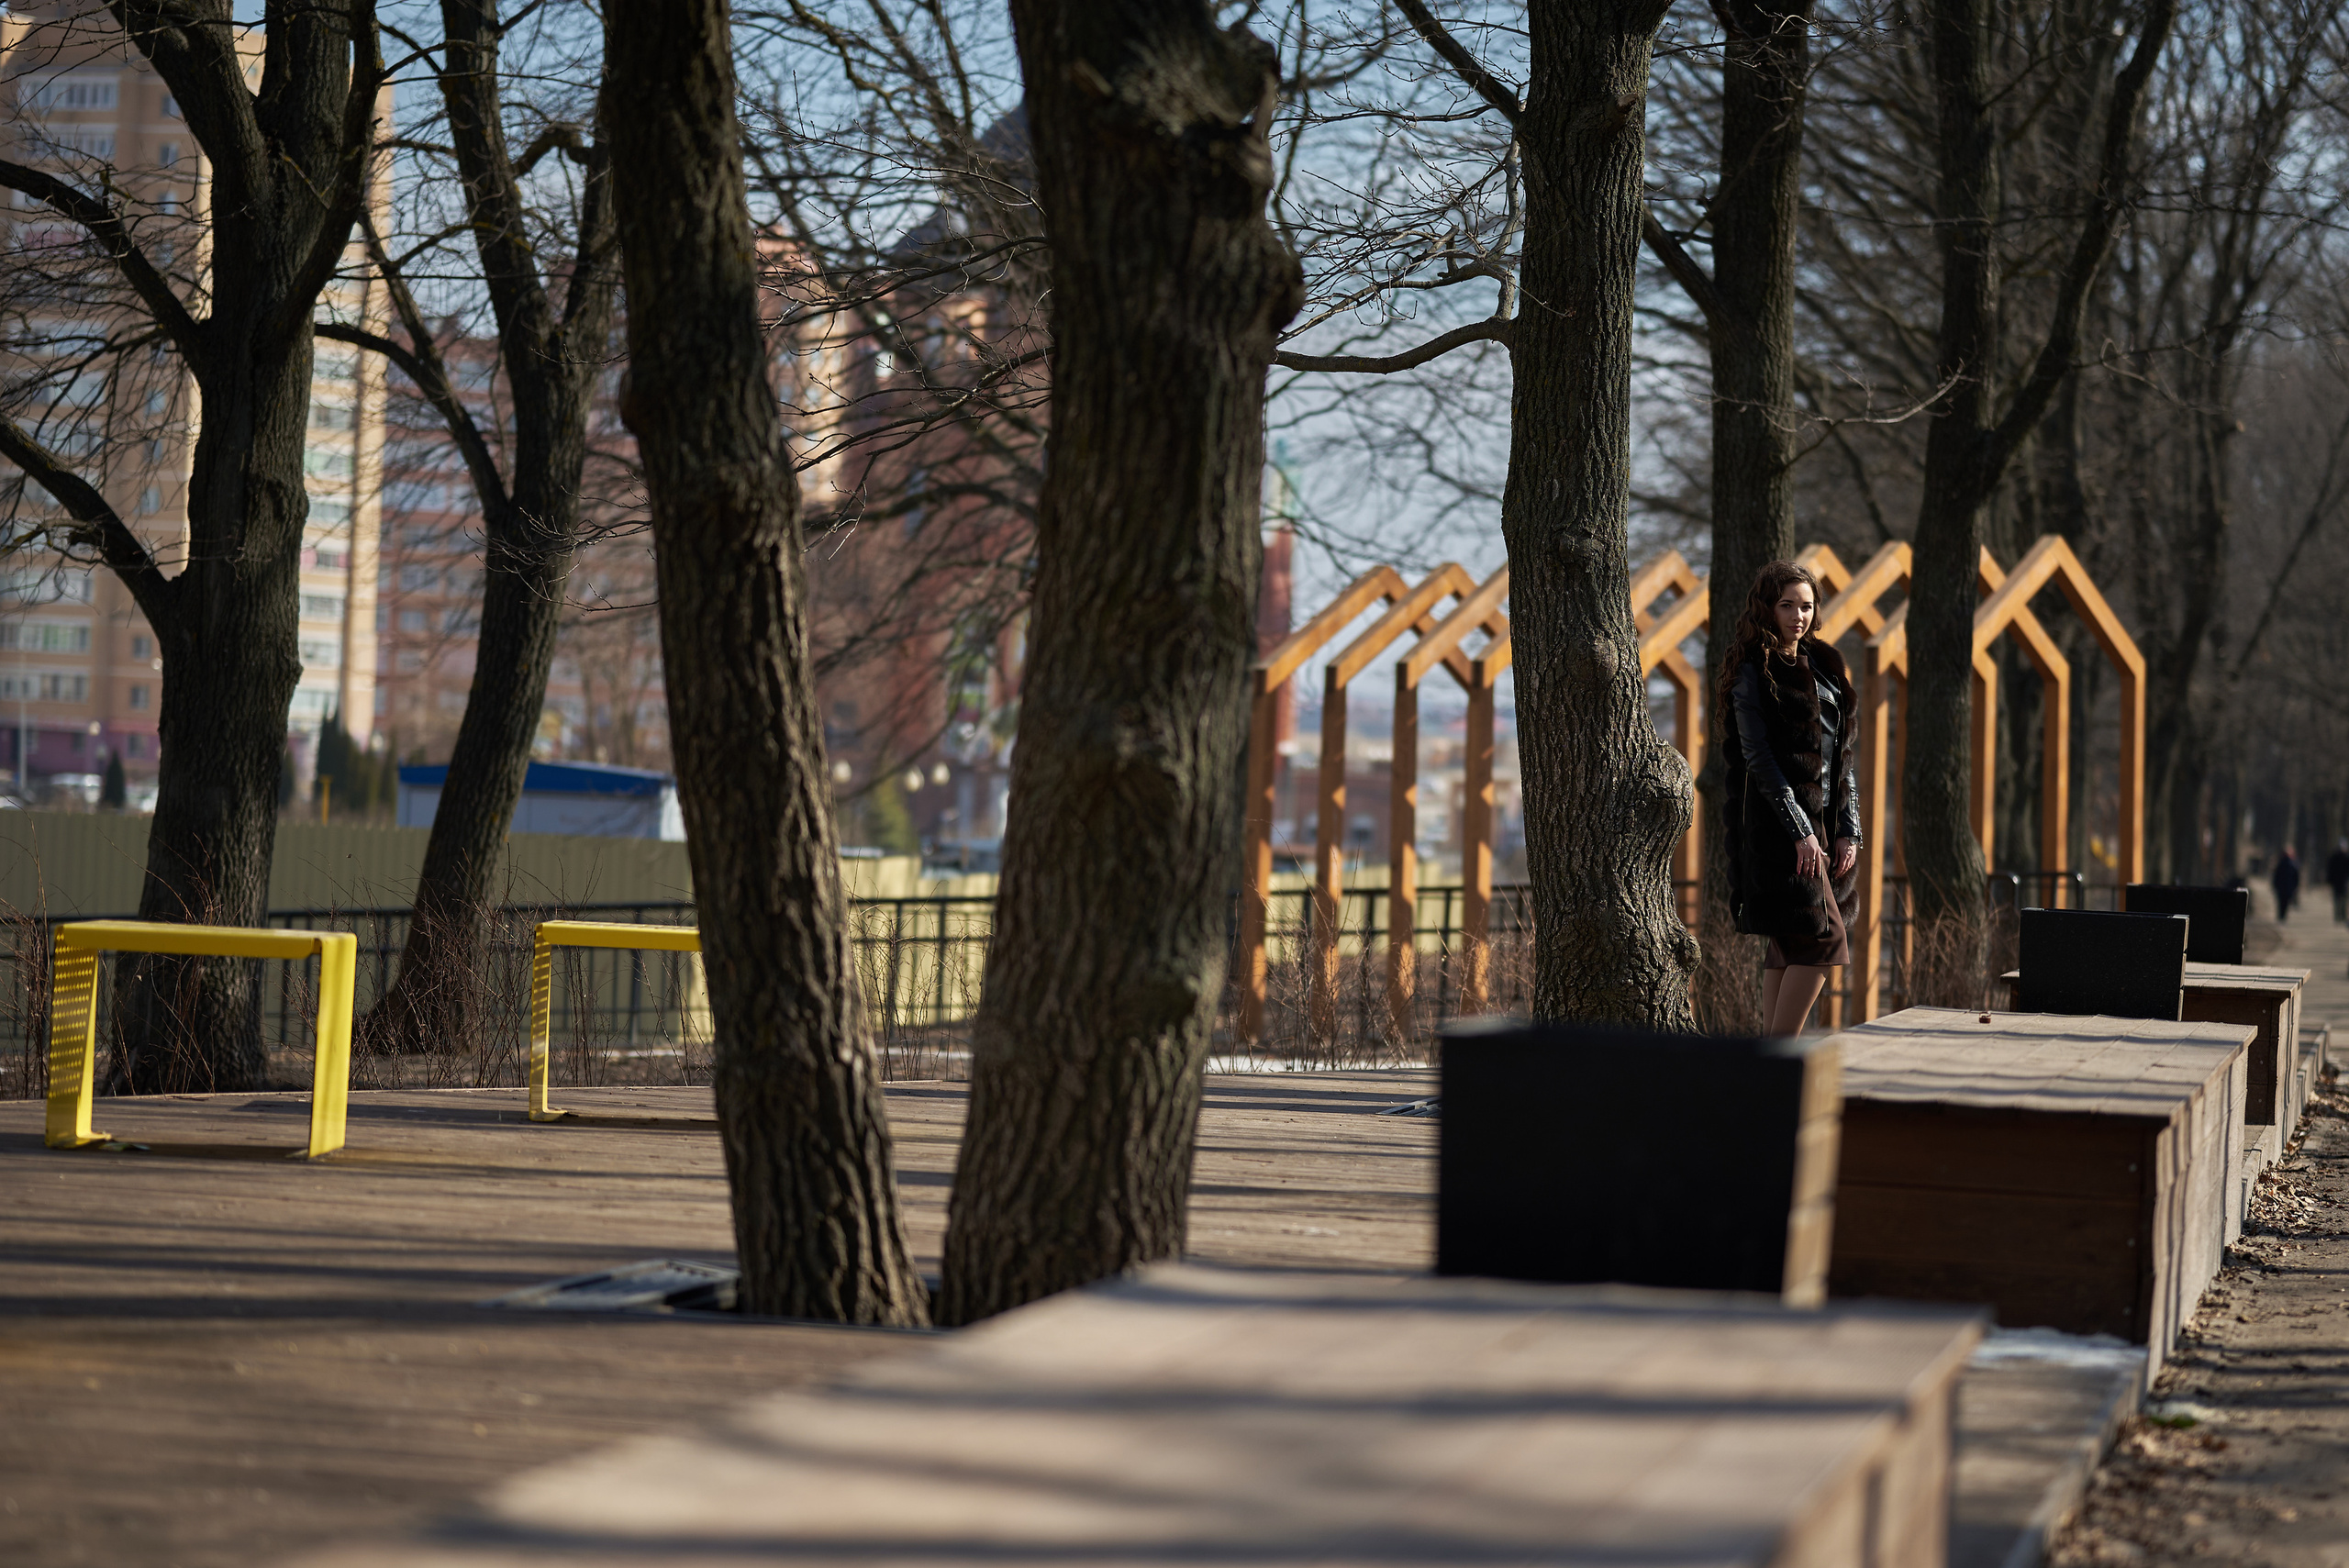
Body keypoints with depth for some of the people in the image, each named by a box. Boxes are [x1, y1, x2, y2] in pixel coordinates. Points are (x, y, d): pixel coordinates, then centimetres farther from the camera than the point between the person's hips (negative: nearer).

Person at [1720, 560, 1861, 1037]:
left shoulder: (1822, 666, 16)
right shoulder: (1755, 672, -6)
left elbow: (1842, 753, 15)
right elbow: (1757, 756, -13)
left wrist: (1847, 830, 7)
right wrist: (1799, 830, -18)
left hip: (1823, 818, 7)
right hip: (1778, 820, -7)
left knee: (1790, 948, 7)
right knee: (1823, 939, -14)